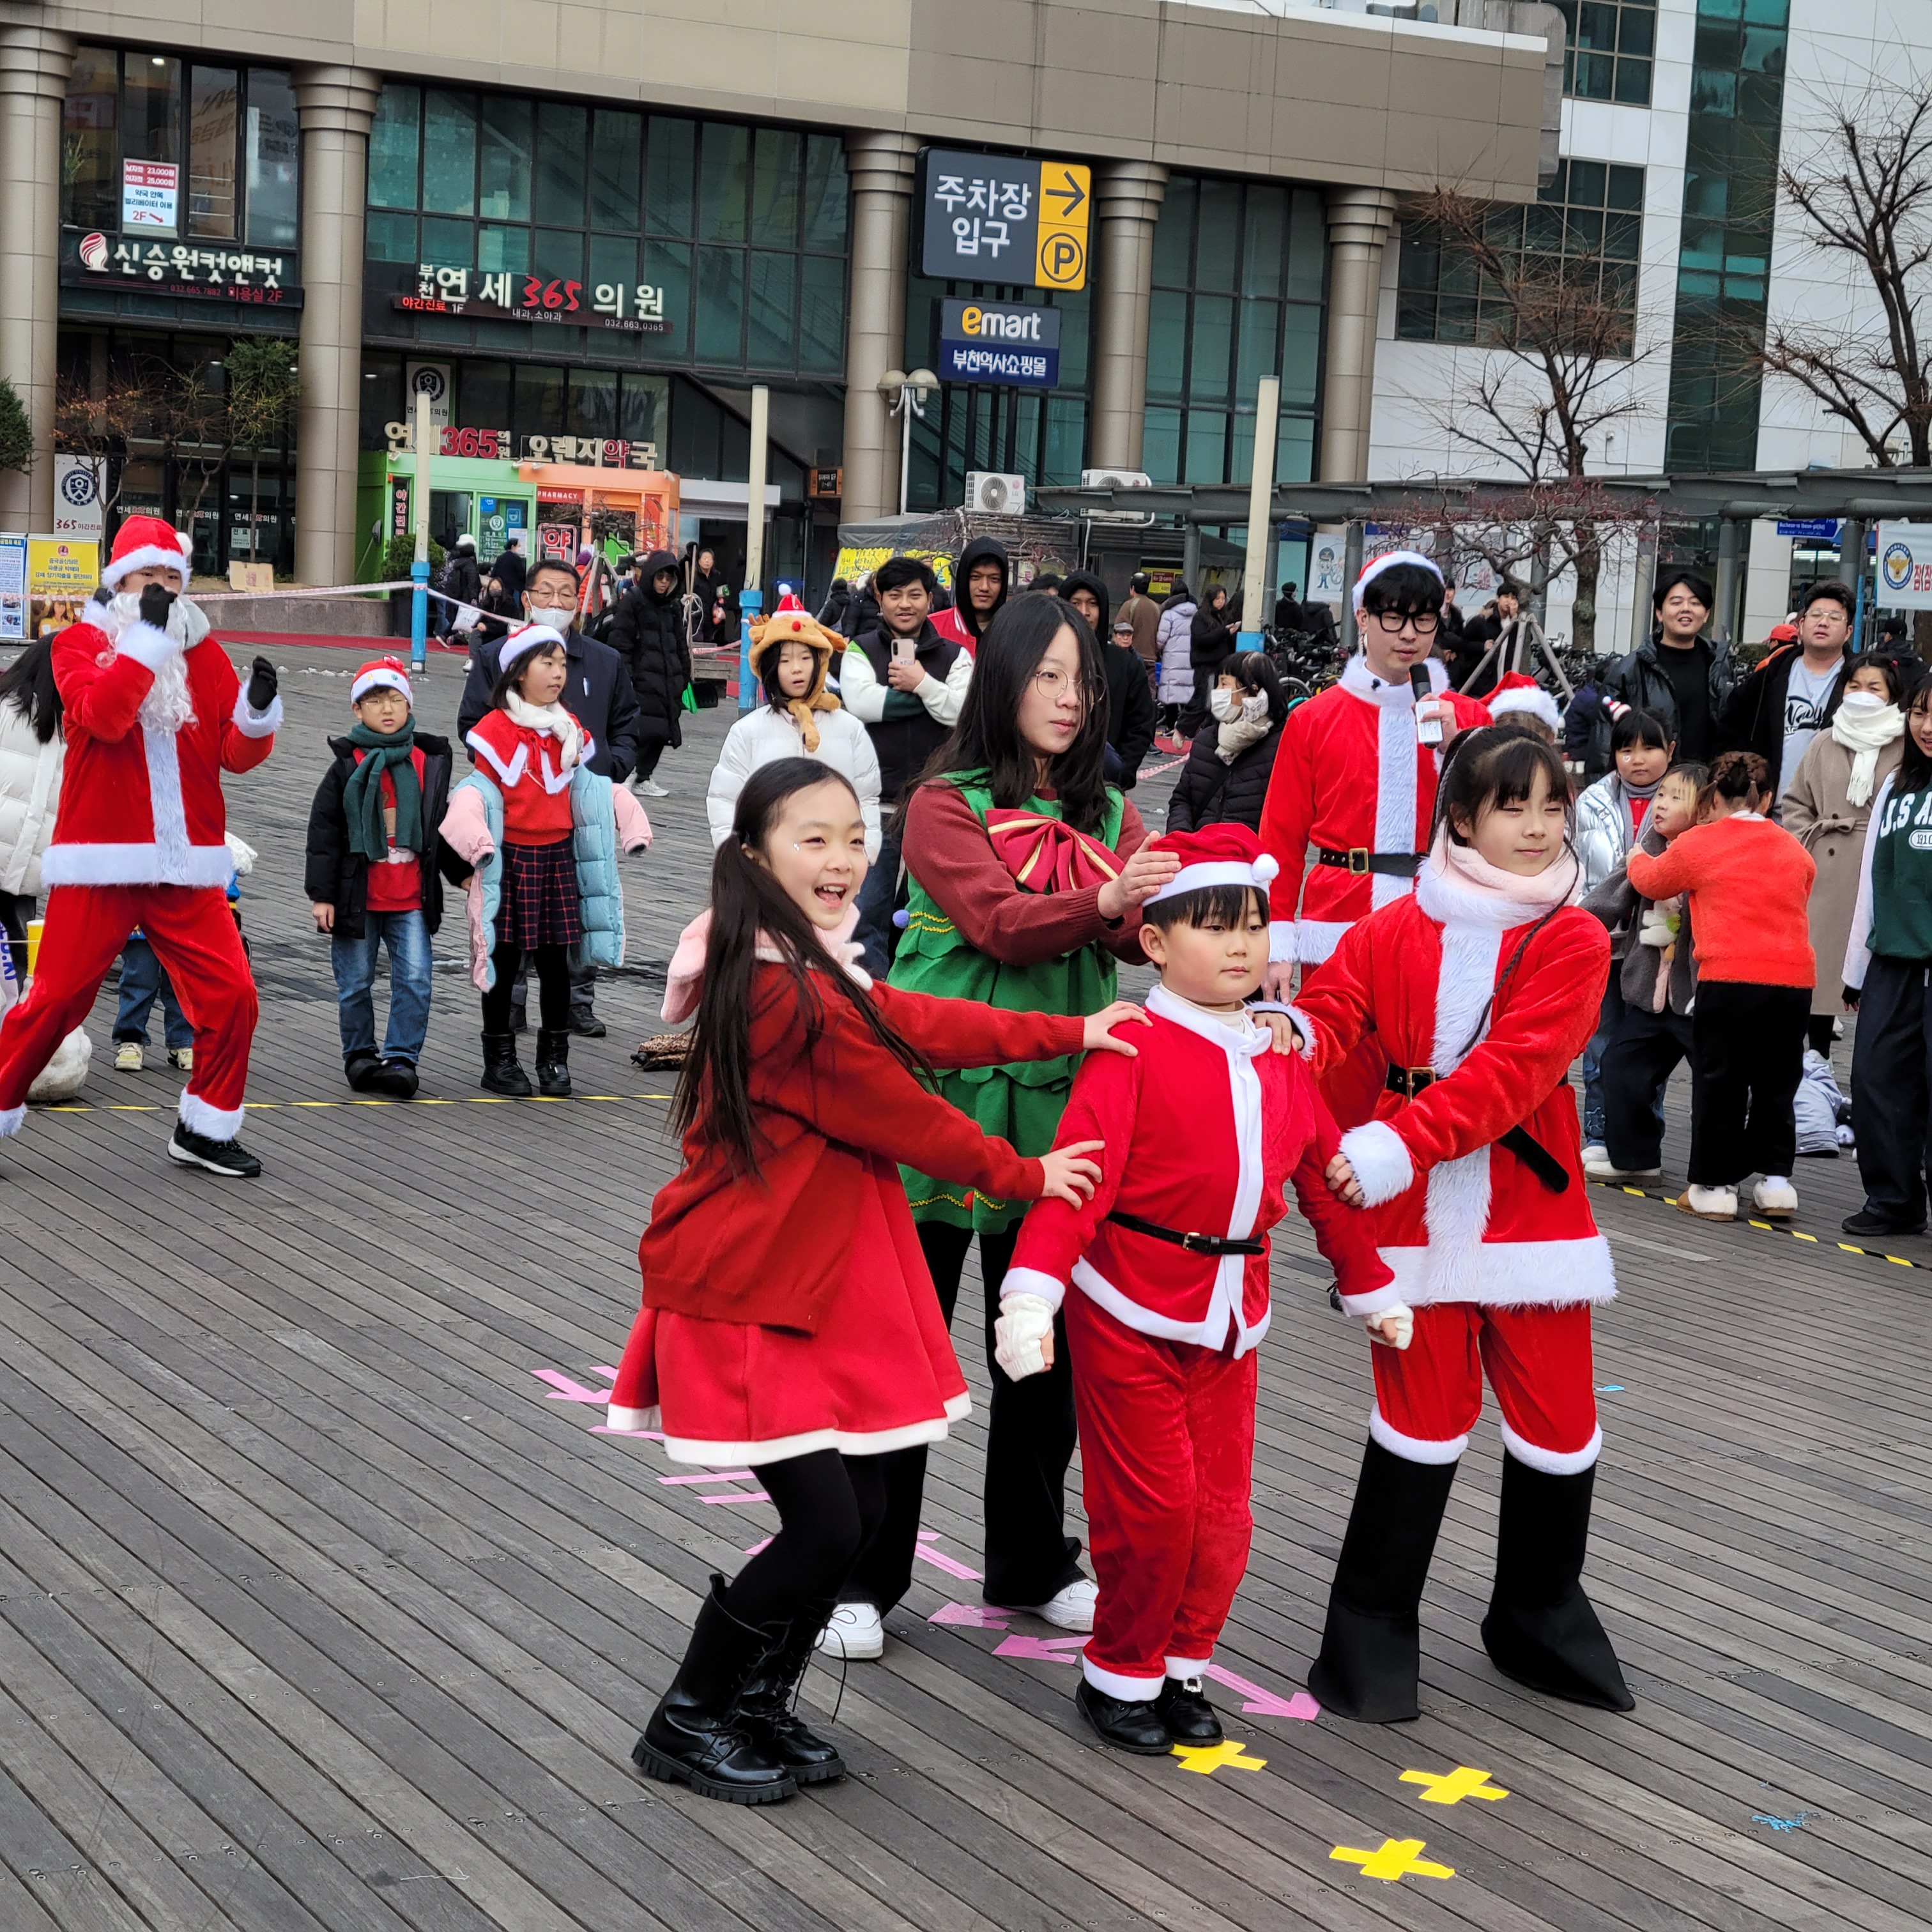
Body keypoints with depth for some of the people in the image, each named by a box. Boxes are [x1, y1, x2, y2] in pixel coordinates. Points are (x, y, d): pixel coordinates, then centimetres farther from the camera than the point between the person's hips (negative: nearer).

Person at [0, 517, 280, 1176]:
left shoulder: (204, 653, 12)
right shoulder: (80, 643, 2)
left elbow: (237, 754, 7)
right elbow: (102, 716, -18)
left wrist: (258, 709, -13)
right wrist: (147, 634, -19)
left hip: (186, 867, 3)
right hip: (100, 866, -3)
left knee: (231, 996, -2)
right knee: (56, 1000, -2)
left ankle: (205, 1129, 14)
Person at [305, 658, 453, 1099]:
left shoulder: (430, 762, 6)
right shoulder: (348, 766, -2)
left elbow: (442, 825, 19)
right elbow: (323, 830, -2)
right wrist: (321, 894, -6)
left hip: (412, 897, 2)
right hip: (357, 895, -1)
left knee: (415, 979, -8)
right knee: (356, 983, 7)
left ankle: (401, 1058, -2)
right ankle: (360, 1055, 22)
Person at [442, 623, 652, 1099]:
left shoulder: (569, 729, 9)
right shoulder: (496, 729, -8)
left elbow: (583, 787, 16)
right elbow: (481, 791, -9)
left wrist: (629, 826, 8)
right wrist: (473, 849, -23)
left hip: (559, 855, 5)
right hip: (510, 857, -5)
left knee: (555, 959, 8)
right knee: (505, 958, 3)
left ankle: (555, 1058, 17)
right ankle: (499, 1060, 12)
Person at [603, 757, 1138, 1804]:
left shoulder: (810, 973, 8)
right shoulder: (789, 997, -22)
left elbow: (914, 1023, 12)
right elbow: (904, 1117, -13)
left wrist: (1072, 1033, 14)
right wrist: (1024, 1176, 2)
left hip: (822, 1277, 10)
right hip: (749, 1290, -10)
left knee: (862, 1509, 11)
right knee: (824, 1523, -7)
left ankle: (758, 1706, 27)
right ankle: (686, 1726, 11)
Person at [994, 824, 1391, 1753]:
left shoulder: (1282, 1062, 8)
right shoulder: (1134, 1051, -12)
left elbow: (1326, 1180, 18)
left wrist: (1370, 1284, 25)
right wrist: (1030, 1294, -29)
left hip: (1231, 1315, 6)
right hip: (1129, 1311, -6)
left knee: (1221, 1509, 8)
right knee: (1151, 1505, -2)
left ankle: (1182, 1665, 27)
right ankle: (1120, 1673, 18)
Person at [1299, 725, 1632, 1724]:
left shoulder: (1572, 940, -4)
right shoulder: (1391, 931, 3)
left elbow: (1512, 1068, -15)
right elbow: (1333, 1017, -4)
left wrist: (1398, 1144, -24)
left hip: (1533, 1210, 1)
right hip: (1416, 1219, -1)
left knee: (1557, 1424, 8)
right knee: (1423, 1422, 1)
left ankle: (1541, 1624, 31)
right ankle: (1371, 1642, 16)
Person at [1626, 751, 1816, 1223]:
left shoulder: (1698, 843, 3)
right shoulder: (1795, 851, 13)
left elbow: (1651, 881, 18)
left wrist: (1636, 858, 42)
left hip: (1730, 977, -3)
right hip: (1795, 979, 3)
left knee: (1719, 1082, 7)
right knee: (1775, 1082, 15)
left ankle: (1714, 1186, 10)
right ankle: (1775, 1179, 13)